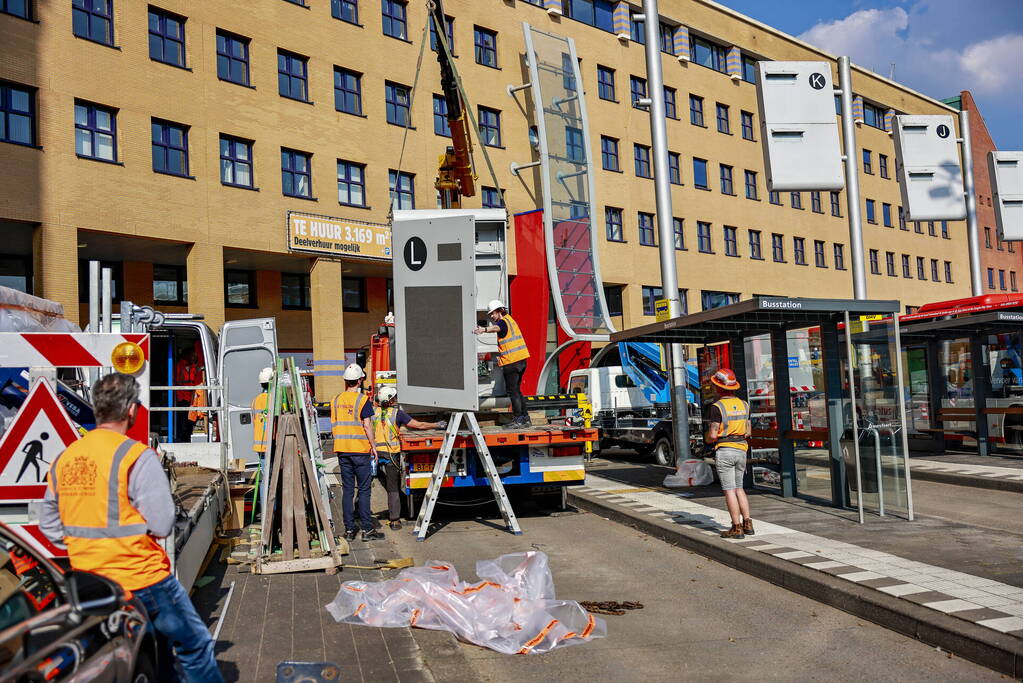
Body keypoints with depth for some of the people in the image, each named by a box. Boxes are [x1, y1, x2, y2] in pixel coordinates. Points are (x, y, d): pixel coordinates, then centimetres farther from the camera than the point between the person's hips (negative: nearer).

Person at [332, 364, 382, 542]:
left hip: (342, 450, 5)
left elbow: (333, 426, 10)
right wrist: (374, 446, -4)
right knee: (364, 490, 0)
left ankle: (349, 529, 11)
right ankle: (367, 529, 1)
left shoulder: (336, 400, 7)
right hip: (360, 450, -5)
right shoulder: (363, 400, -9)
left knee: (347, 490, 9)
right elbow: (367, 426, -12)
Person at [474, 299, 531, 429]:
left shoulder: (503, 321, -11)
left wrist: (484, 329, -56)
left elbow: (496, 328, -37)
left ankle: (519, 419, -3)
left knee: (512, 391, -4)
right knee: (517, 390, 18)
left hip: (510, 362, -10)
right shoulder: (510, 319, 21)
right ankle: (525, 418, 21)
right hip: (521, 359, 10)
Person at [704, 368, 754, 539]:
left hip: (724, 450, -6)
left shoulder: (717, 406, -12)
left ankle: (737, 528, -2)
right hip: (741, 449, 6)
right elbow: (748, 431, 12)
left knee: (729, 490, -2)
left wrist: (707, 439, 7)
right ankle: (747, 523, 12)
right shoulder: (744, 405, 8)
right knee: (739, 488, 17)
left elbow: (712, 435, -15)